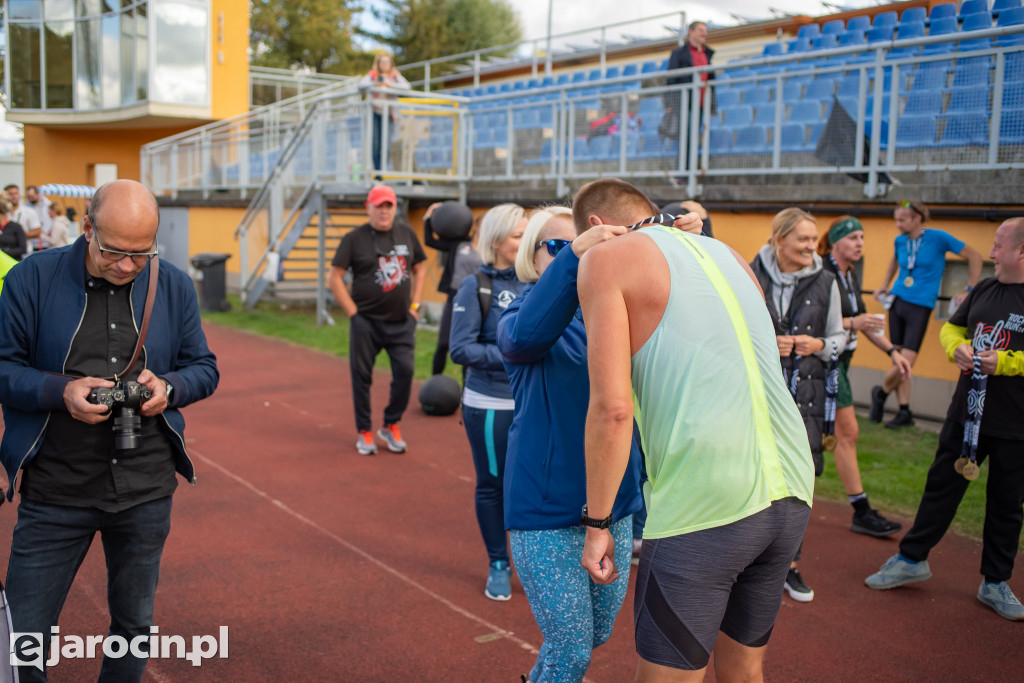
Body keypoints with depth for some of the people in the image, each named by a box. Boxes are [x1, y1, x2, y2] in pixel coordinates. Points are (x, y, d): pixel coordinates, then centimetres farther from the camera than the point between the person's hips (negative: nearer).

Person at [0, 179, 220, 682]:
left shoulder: (175, 287, 3)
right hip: (55, 490, -2)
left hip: (146, 490, 2)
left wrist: (169, 387, -12)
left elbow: (204, 368, 10)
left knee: (135, 624, 17)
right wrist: (61, 391, -20)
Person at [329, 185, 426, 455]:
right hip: (366, 322, -2)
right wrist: (353, 313, -8)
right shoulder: (355, 238, -4)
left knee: (405, 371, -4)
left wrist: (414, 305, 8)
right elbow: (334, 279, -4)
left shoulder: (406, 233, 7)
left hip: (402, 322, 3)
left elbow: (419, 269, 17)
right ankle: (365, 432, 20)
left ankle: (391, 427, 15)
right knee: (361, 376, 4)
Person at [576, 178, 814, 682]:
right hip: (789, 492, 7)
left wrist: (596, 522, -2)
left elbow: (612, 409, -10)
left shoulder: (607, 258, 0)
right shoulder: (726, 253, 19)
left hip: (704, 505, -7)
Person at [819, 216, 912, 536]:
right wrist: (851, 323, -27)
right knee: (847, 433, -7)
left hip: (840, 360, 9)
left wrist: (892, 351, 16)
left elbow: (862, 318, 20)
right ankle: (861, 512, 0)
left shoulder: (850, 275, 12)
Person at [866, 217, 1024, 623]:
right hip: (966, 415, 5)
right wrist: (957, 347, -3)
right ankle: (912, 559, 25)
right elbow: (952, 327, 18)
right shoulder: (984, 289, 7)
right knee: (942, 487, 12)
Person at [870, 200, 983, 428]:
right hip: (897, 302, 5)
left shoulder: (938, 237, -8)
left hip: (920, 306, -5)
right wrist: (884, 286, 25)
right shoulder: (900, 240, 7)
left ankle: (881, 393, 15)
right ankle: (904, 412, 12)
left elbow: (974, 257, 0)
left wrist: (970, 290, -1)